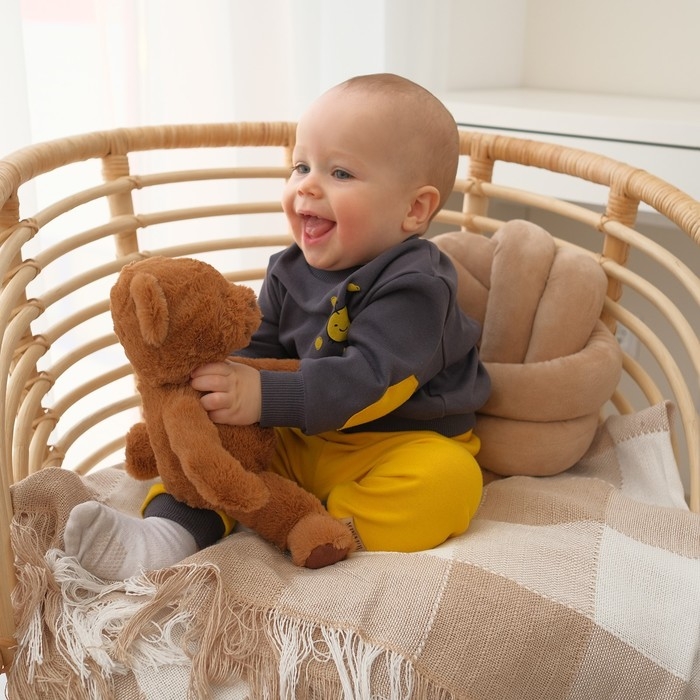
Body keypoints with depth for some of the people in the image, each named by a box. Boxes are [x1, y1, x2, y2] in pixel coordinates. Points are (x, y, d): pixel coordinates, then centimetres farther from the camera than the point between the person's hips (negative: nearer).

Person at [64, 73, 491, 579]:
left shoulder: (414, 284, -19)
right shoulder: (290, 272, 4)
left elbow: (371, 379, -30)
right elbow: (260, 350, 6)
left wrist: (266, 397, -37)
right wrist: (229, 380, -17)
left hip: (405, 443, -5)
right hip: (299, 442, 6)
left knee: (447, 479, -33)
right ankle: (170, 532, -22)